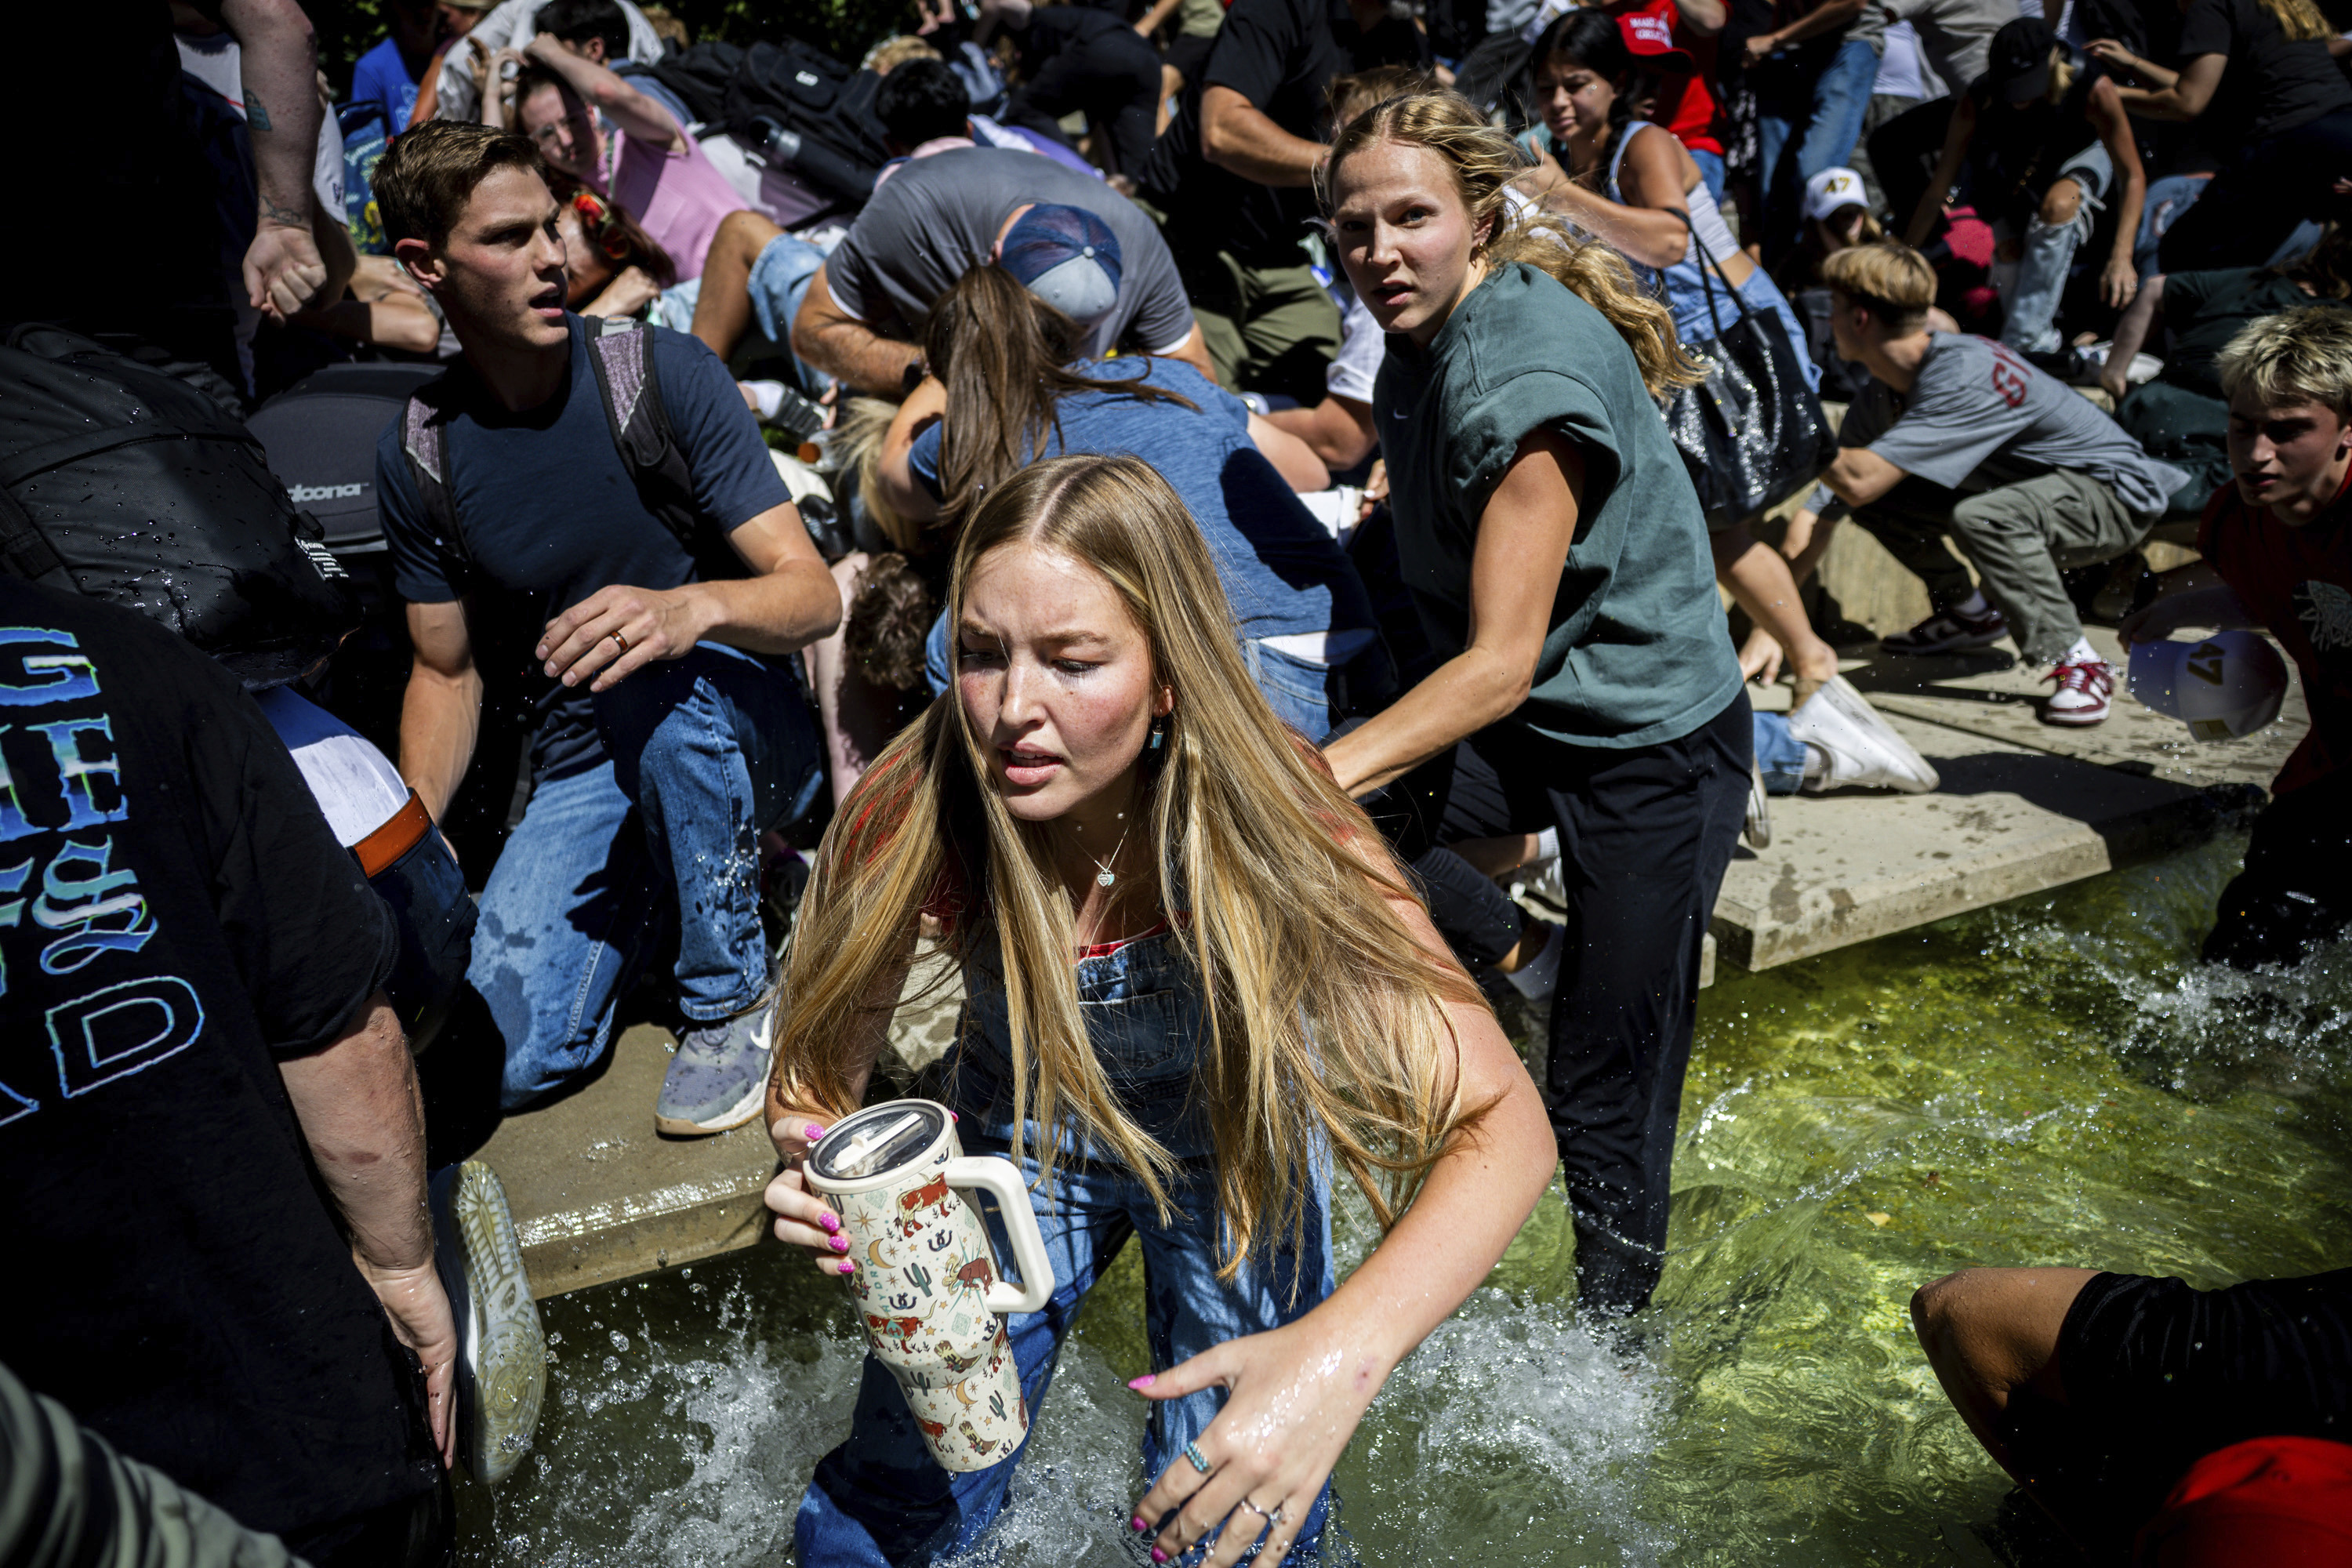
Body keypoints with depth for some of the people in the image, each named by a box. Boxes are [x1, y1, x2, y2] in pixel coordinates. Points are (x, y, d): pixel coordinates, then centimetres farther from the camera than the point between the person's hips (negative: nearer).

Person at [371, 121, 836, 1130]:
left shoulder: (662, 373, -10)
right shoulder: (419, 455, 0)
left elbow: (812, 594, -16)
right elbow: (447, 671, 9)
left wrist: (694, 609, -38)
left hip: (740, 731, -2)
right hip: (583, 771, 2)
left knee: (655, 674, -38)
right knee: (506, 1060, -17)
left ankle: (732, 994, -15)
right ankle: (644, 895, 14)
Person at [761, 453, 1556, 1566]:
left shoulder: (1268, 827, -33)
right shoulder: (912, 817, -28)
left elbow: (1502, 1125, -37)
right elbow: (818, 1077, -15)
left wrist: (1341, 1355, -53)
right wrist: (819, 1172, -40)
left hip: (1234, 1139, -1)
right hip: (1018, 1129, 1)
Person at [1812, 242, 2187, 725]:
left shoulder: (1965, 377, -32)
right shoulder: (1882, 394, -5)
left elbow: (1858, 481, -41)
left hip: (2117, 494, -8)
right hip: (2034, 486, 8)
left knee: (1980, 516, -37)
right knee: (1881, 502, -4)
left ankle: (2078, 665, -21)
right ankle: (1970, 612, 18)